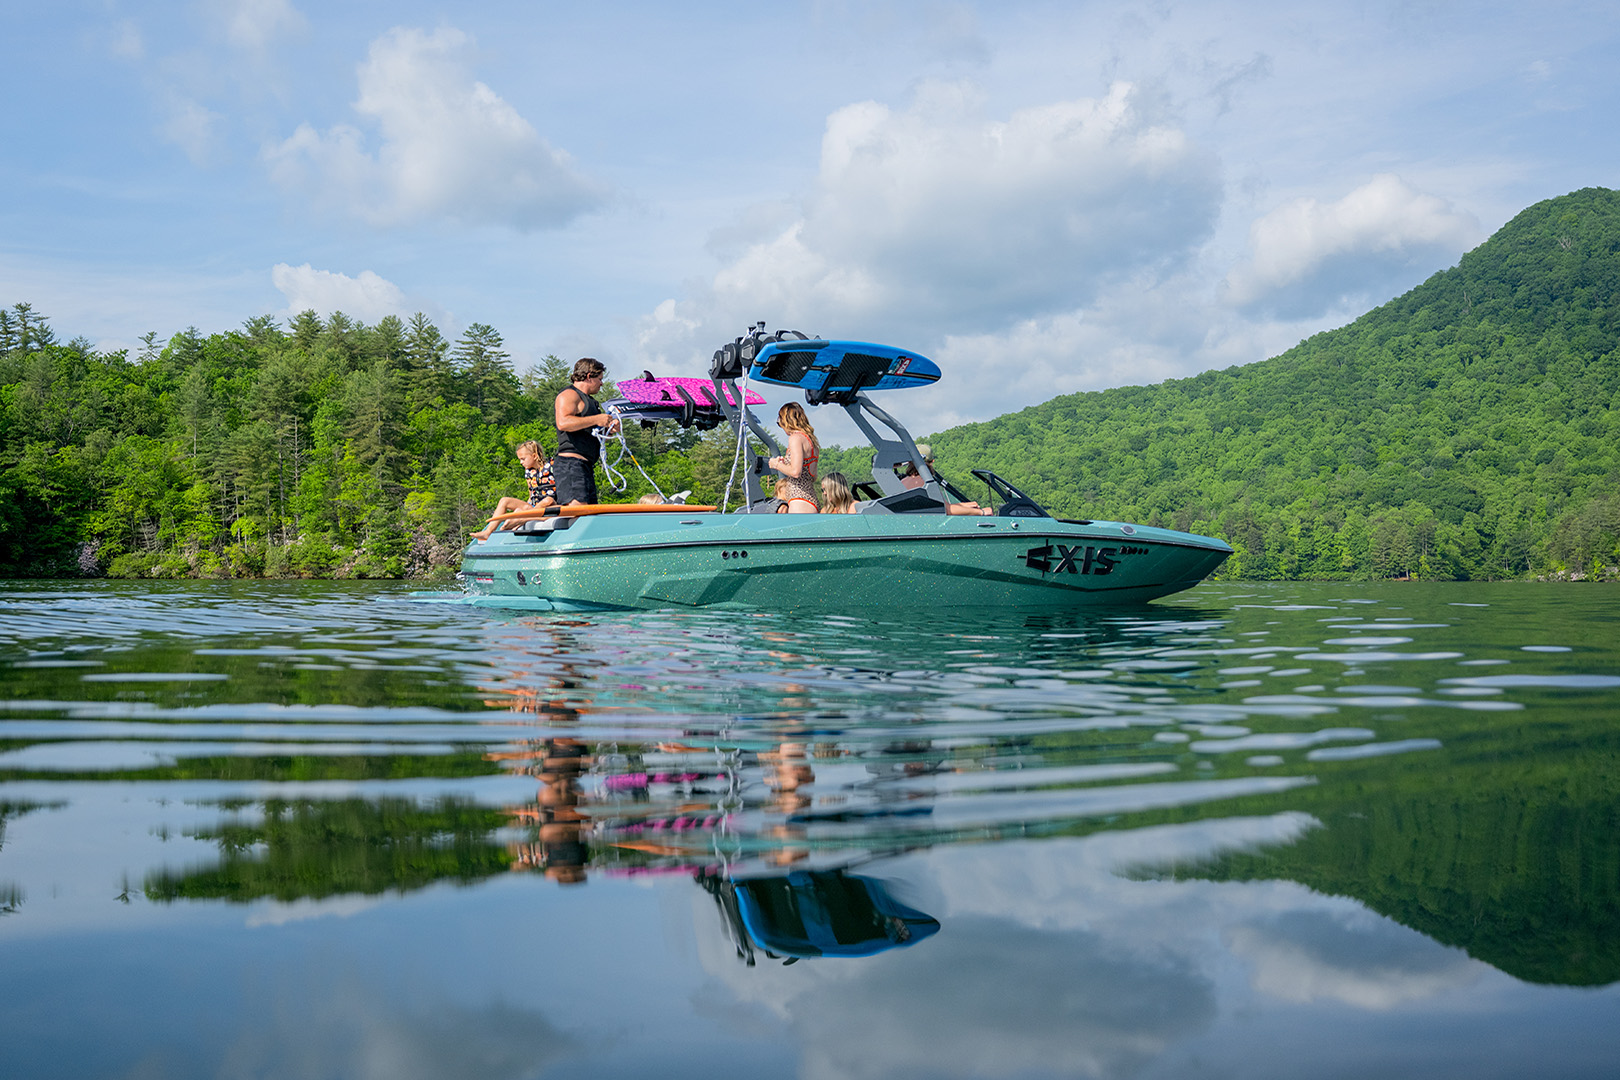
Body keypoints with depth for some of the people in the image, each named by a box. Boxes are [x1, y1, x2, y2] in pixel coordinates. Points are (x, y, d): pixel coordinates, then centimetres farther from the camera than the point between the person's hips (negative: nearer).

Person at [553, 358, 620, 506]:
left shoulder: (589, 400, 26)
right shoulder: (569, 395, -5)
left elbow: (592, 432, 34)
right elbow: (563, 423, -23)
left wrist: (609, 429, 11)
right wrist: (596, 419, -18)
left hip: (586, 465, 10)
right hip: (571, 462, -10)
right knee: (576, 506, -24)